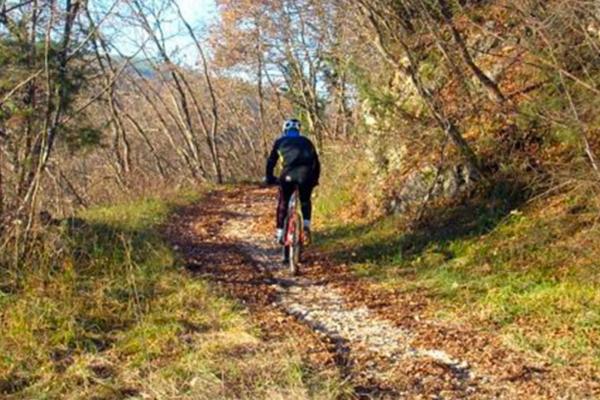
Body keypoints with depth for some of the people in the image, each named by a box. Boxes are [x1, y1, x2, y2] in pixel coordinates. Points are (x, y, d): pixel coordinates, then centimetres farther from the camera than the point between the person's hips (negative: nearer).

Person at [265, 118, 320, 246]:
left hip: (288, 174, -1)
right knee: (305, 201, 25)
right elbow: (316, 162, 30)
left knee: (283, 202, 21)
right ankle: (306, 225, 4)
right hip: (306, 174, 1)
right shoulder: (306, 141, 31)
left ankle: (280, 232, 19)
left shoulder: (280, 142, 26)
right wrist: (315, 180, 40)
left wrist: (270, 178, 36)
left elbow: (271, 161, 25)